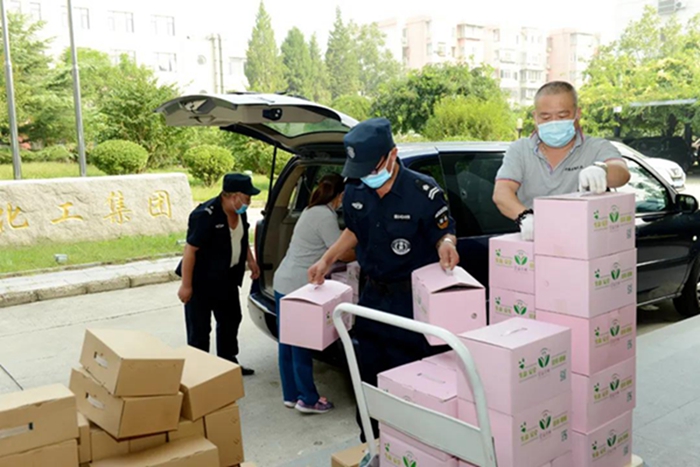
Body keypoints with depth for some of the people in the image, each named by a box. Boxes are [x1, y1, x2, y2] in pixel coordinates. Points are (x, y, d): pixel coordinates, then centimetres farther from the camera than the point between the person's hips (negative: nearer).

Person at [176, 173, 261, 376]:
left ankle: (228, 362, 36)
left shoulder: (239, 212, -1)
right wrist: (186, 285, -22)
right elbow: (190, 250, -24)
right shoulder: (206, 215, -26)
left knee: (231, 319, 19)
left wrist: (251, 261, 13)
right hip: (202, 280, -9)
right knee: (199, 328, 1)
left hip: (227, 277, 9)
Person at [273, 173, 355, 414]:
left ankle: (291, 395, 25)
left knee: (289, 343, 14)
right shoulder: (326, 216, -14)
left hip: (284, 283, 10)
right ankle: (308, 400, 11)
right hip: (298, 288, -10)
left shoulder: (313, 211, 16)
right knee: (301, 345, 0)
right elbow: (343, 254, -10)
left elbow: (329, 250, 21)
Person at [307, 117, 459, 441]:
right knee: (368, 373, 17)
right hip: (372, 294, 6)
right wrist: (326, 261, 9)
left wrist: (446, 244, -31)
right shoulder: (354, 192, -2)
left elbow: (443, 232, -9)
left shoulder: (424, 192, -19)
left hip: (410, 298, -6)